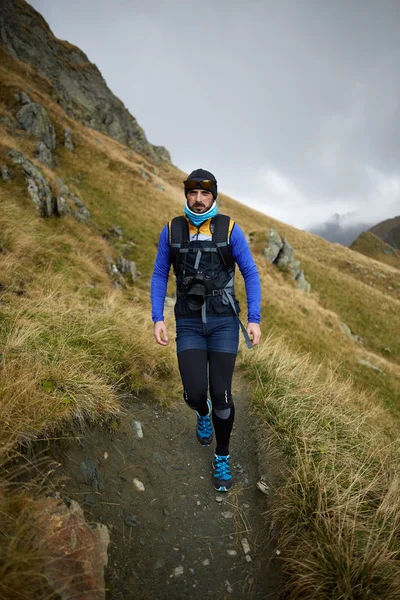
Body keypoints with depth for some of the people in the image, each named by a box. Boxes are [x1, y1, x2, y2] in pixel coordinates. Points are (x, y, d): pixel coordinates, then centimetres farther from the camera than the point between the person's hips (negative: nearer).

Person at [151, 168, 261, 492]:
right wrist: (158, 319, -5)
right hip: (189, 323, 1)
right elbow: (159, 275, 5)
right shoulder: (171, 230, 0)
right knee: (195, 393, -8)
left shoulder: (230, 229, -5)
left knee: (221, 394, -4)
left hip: (224, 322, -1)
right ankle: (204, 413, 34)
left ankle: (222, 457, 22)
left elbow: (251, 274, -1)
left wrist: (255, 320, -9)